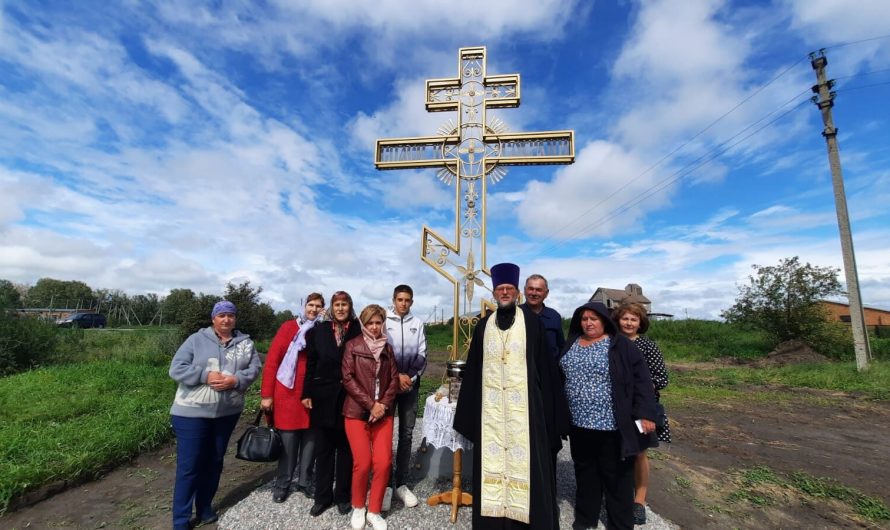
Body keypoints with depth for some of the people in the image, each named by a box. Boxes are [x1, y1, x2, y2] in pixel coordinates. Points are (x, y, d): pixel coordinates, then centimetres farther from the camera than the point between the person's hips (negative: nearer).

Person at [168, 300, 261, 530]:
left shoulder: (245, 343, 3)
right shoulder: (196, 339, -4)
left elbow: (254, 368, -4)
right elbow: (177, 369, -8)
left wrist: (235, 380, -21)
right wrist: (206, 376, -20)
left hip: (228, 412, 3)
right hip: (192, 412, -3)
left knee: (214, 462, 16)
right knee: (188, 465, 3)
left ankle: (205, 509, 34)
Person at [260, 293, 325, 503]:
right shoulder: (289, 327, -4)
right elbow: (272, 360, -5)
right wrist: (267, 394, -6)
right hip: (289, 393, -2)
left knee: (310, 439, 10)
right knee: (288, 441, 7)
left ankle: (304, 481, 30)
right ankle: (282, 485, 28)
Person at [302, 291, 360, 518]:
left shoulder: (358, 330, -4)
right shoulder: (319, 331, 2)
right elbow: (311, 364, 4)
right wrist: (307, 393, 1)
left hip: (349, 398, -1)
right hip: (323, 397, 2)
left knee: (345, 448, 11)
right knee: (323, 448, 12)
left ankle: (343, 496, 28)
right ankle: (322, 496, 28)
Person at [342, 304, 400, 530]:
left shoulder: (387, 348, 10)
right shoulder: (353, 346, -1)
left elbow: (394, 379, 7)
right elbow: (348, 379, -8)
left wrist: (383, 405, -8)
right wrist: (370, 404, -12)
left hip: (383, 412, 3)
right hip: (357, 411, -3)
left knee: (383, 462, -5)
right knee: (363, 463, -6)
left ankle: (374, 511, 16)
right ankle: (358, 507, 22)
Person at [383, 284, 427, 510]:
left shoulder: (417, 324, 5)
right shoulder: (383, 321, -2)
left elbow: (422, 356, 4)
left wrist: (411, 377, -10)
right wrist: (396, 376, -13)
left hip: (411, 385, 2)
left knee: (406, 434, 8)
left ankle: (401, 483, 20)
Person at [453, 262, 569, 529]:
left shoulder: (532, 321, -1)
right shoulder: (484, 325, 7)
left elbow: (545, 364, -1)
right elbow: (473, 370, 9)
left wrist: (549, 404, -4)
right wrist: (468, 411, 9)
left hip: (523, 404, -3)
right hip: (491, 405, 3)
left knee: (524, 459, 3)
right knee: (493, 456, 9)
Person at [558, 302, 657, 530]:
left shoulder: (621, 345, -7)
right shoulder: (571, 345, 7)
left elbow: (641, 380, -9)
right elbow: (560, 378, 14)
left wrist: (645, 414, -14)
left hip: (612, 424, -4)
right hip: (579, 423, 5)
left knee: (616, 476, 11)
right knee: (585, 473, 18)